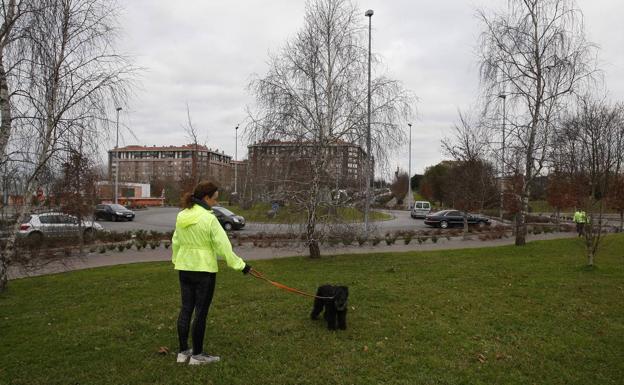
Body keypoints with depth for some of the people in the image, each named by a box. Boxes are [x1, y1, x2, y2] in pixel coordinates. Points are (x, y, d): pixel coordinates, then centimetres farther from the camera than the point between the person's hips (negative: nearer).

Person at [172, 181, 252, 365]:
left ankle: (183, 352, 24)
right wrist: (240, 265, -9)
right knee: (201, 312, 5)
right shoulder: (208, 218, -17)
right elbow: (223, 245, -17)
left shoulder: (181, 216, 2)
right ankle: (197, 355, 16)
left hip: (184, 268, 7)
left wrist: (176, 259, 29)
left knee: (186, 309, 15)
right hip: (204, 270, -6)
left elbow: (175, 242, 12)